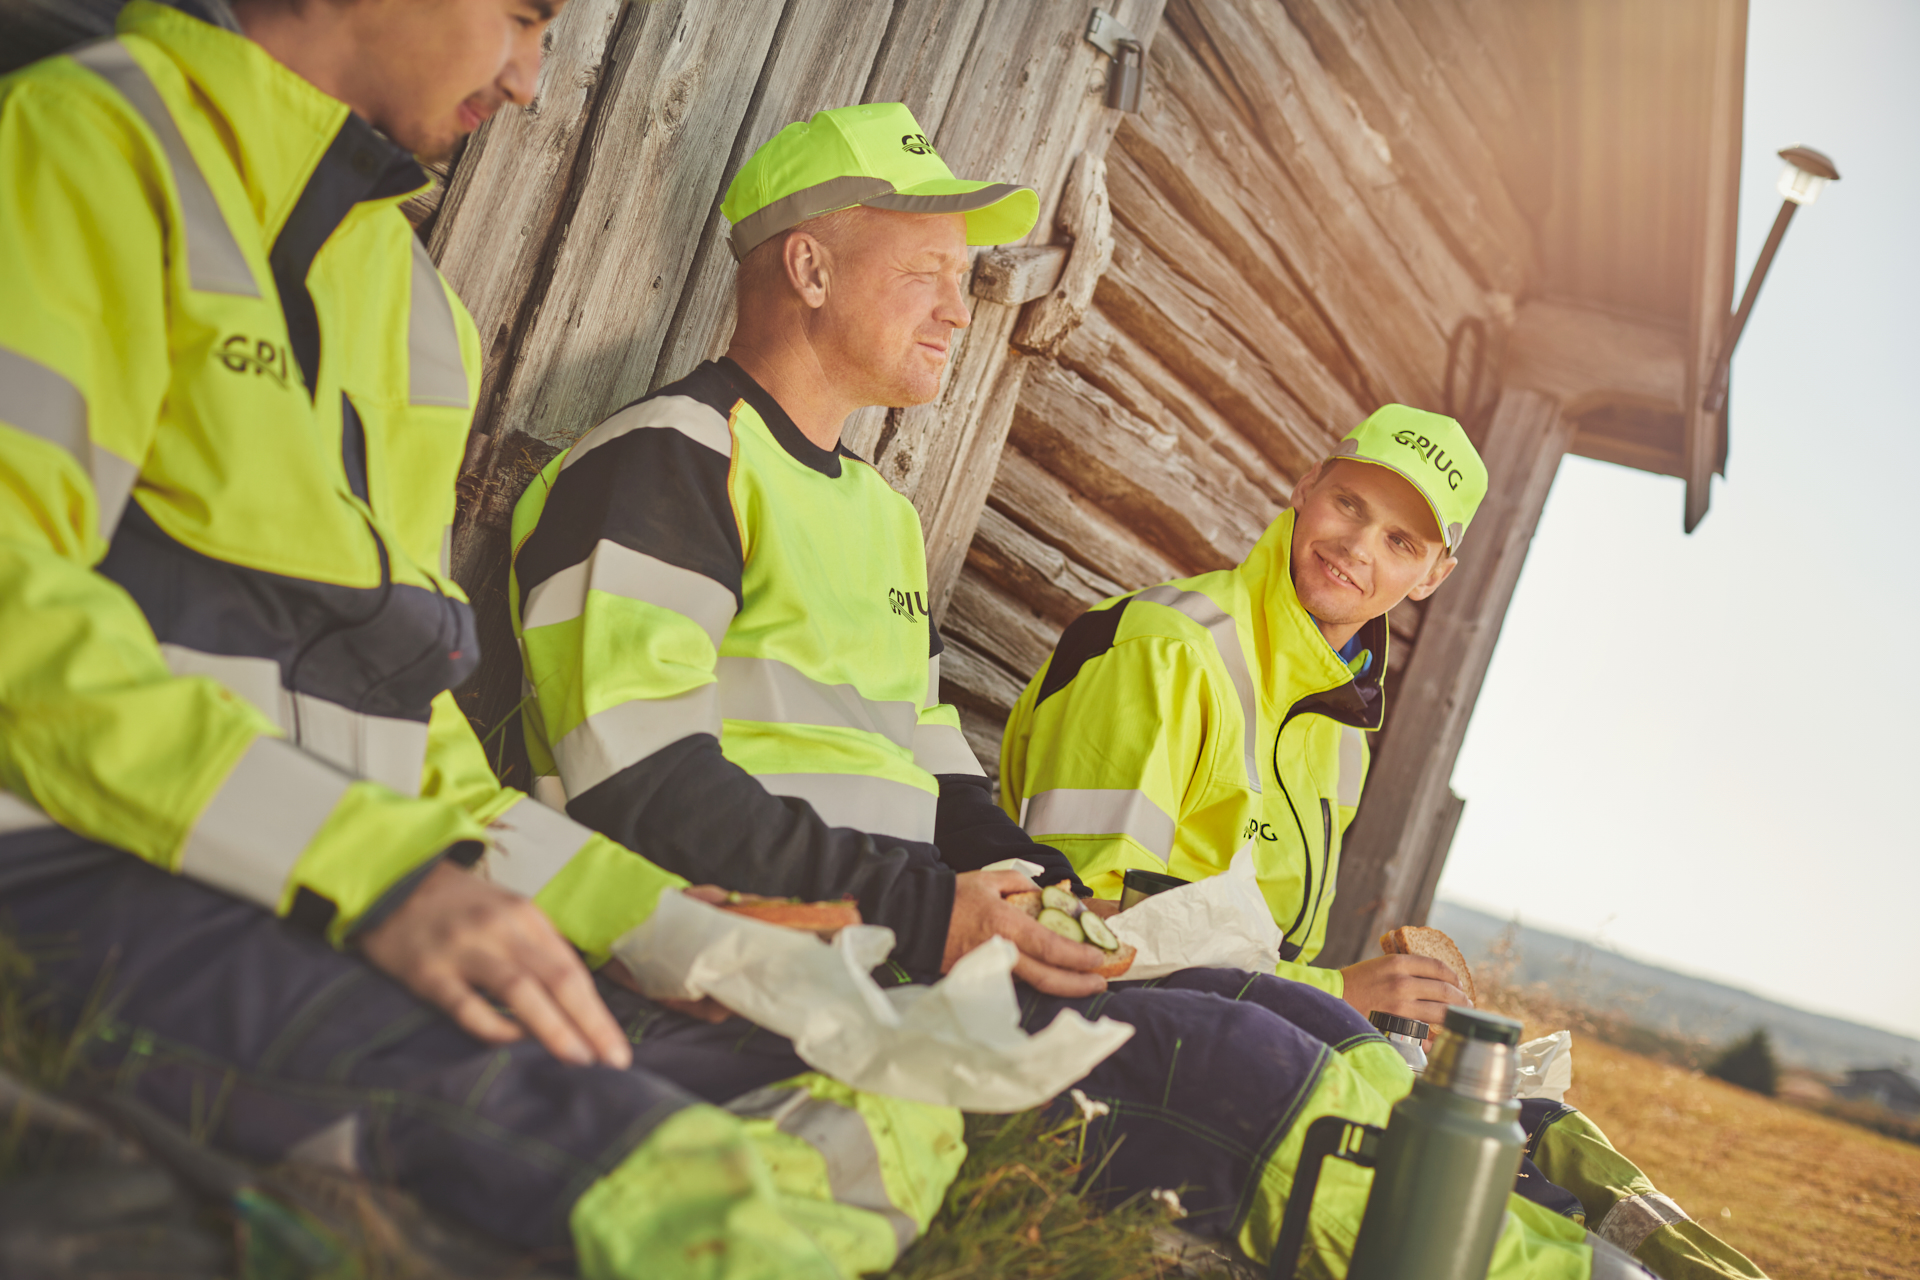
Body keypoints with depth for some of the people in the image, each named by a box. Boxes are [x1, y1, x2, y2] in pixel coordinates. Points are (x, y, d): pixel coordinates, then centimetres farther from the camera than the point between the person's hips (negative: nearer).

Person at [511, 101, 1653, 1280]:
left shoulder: (884, 515, 25)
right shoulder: (666, 463, -5)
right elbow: (636, 784, -17)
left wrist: (1048, 893, 3)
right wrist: (924, 915, -21)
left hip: (912, 949, 8)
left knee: (1321, 1038, -7)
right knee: (1242, 1062, -23)